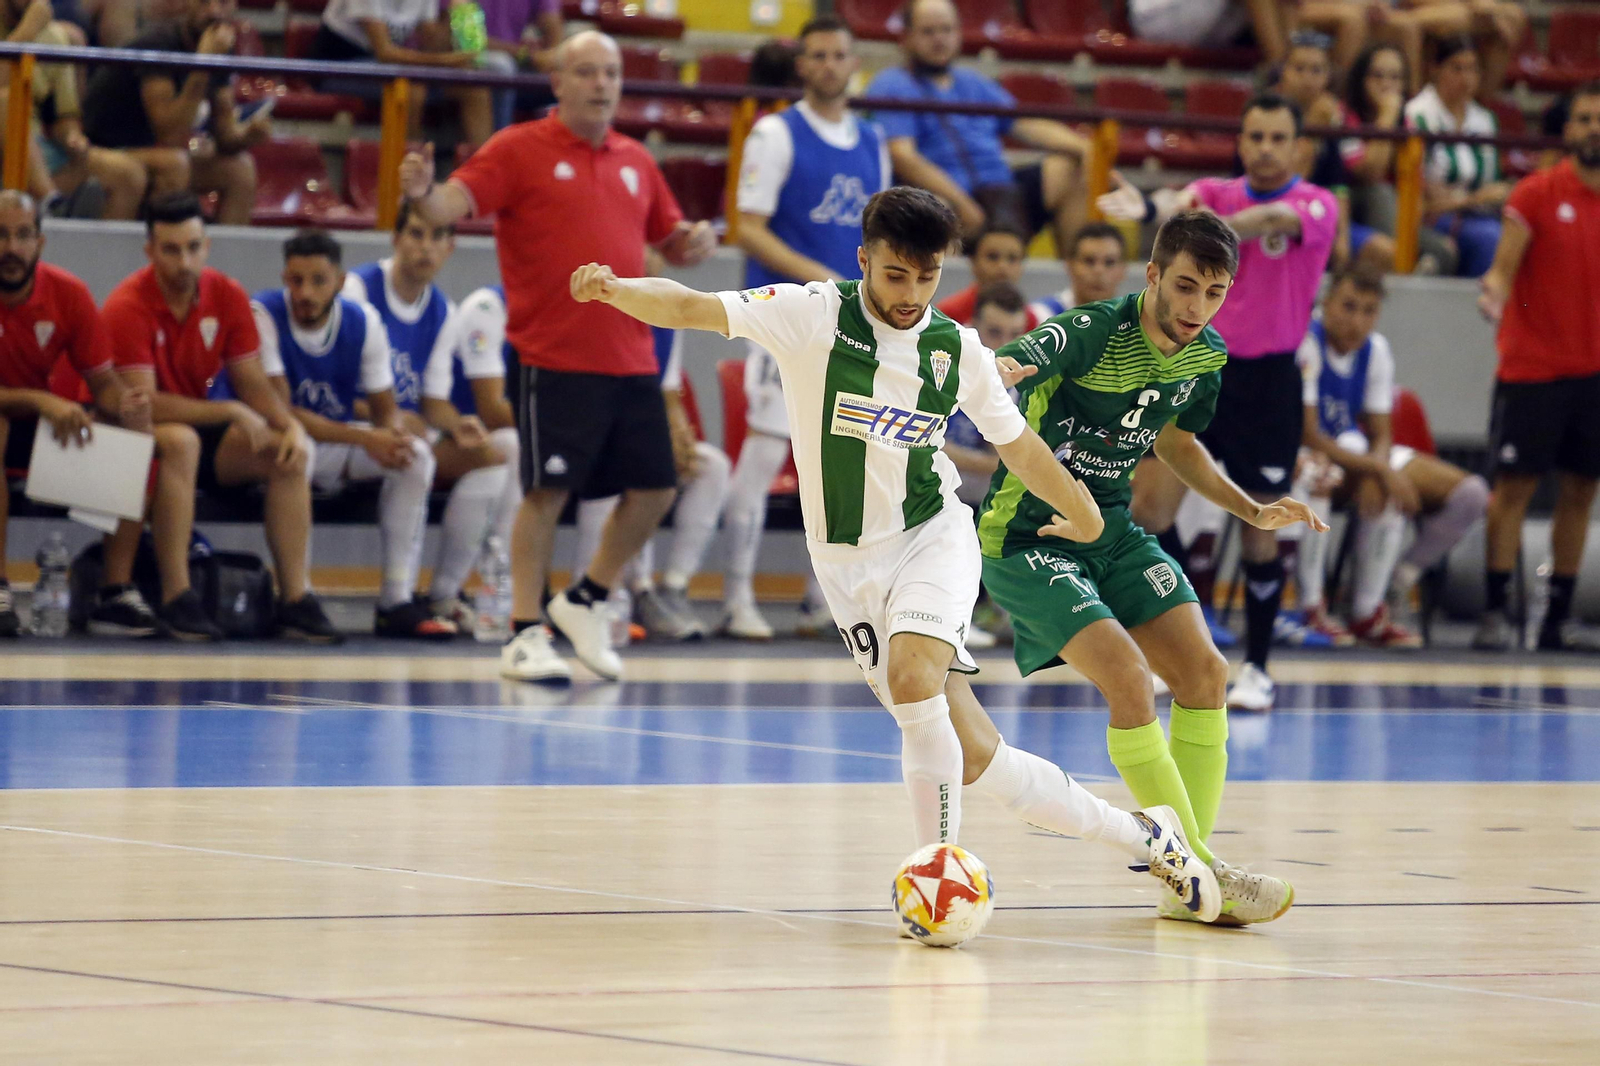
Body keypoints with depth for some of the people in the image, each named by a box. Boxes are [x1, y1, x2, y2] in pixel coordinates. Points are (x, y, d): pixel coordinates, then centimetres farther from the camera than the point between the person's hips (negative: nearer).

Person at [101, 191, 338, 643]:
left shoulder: (227, 296, -2)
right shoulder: (128, 308, -20)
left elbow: (252, 383, 2)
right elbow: (144, 403, -25)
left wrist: (290, 425, -18)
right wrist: (232, 412, -26)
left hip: (198, 423, 6)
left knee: (290, 455, -14)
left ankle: (295, 598, -15)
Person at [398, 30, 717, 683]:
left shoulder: (635, 162, 15)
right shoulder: (520, 151, -2)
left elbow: (670, 242, 25)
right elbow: (455, 202, -14)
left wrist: (694, 241, 1)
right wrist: (422, 194, -36)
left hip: (631, 360, 6)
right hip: (553, 360, -6)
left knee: (655, 488, 7)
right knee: (547, 491, -7)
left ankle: (586, 602, 24)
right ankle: (525, 635, -1)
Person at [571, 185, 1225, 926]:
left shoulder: (959, 350, -1)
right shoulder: (814, 316, -9)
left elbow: (1019, 446, 16)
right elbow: (692, 310, -21)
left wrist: (1084, 516, 27)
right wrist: (615, 289, -39)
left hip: (933, 536, 0)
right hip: (850, 561, 0)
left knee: (913, 678, -32)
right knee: (973, 759, -3)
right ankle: (1139, 836, 12)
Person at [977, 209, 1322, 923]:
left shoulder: (1206, 356, 0)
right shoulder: (1093, 334, -24)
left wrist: (1253, 511, 13)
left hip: (1112, 530, 7)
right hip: (1026, 536, -7)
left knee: (1203, 672, -3)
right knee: (1128, 678, -22)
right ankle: (1200, 872, -13)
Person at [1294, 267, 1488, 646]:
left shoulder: (1376, 350, -1)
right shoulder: (1305, 345, -23)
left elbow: (1380, 436, -1)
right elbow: (1307, 435, -26)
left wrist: (1376, 475, -25)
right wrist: (1377, 470, -29)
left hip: (1351, 453, 7)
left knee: (1470, 494, -5)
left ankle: (1369, 611, -7)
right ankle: (1310, 609, -33)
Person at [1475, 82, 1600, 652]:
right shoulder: (1536, 194, -6)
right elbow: (1504, 269, -10)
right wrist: (1493, 292, -31)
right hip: (1532, 365, -4)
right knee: (1514, 485, -4)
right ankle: (1497, 611, 0)